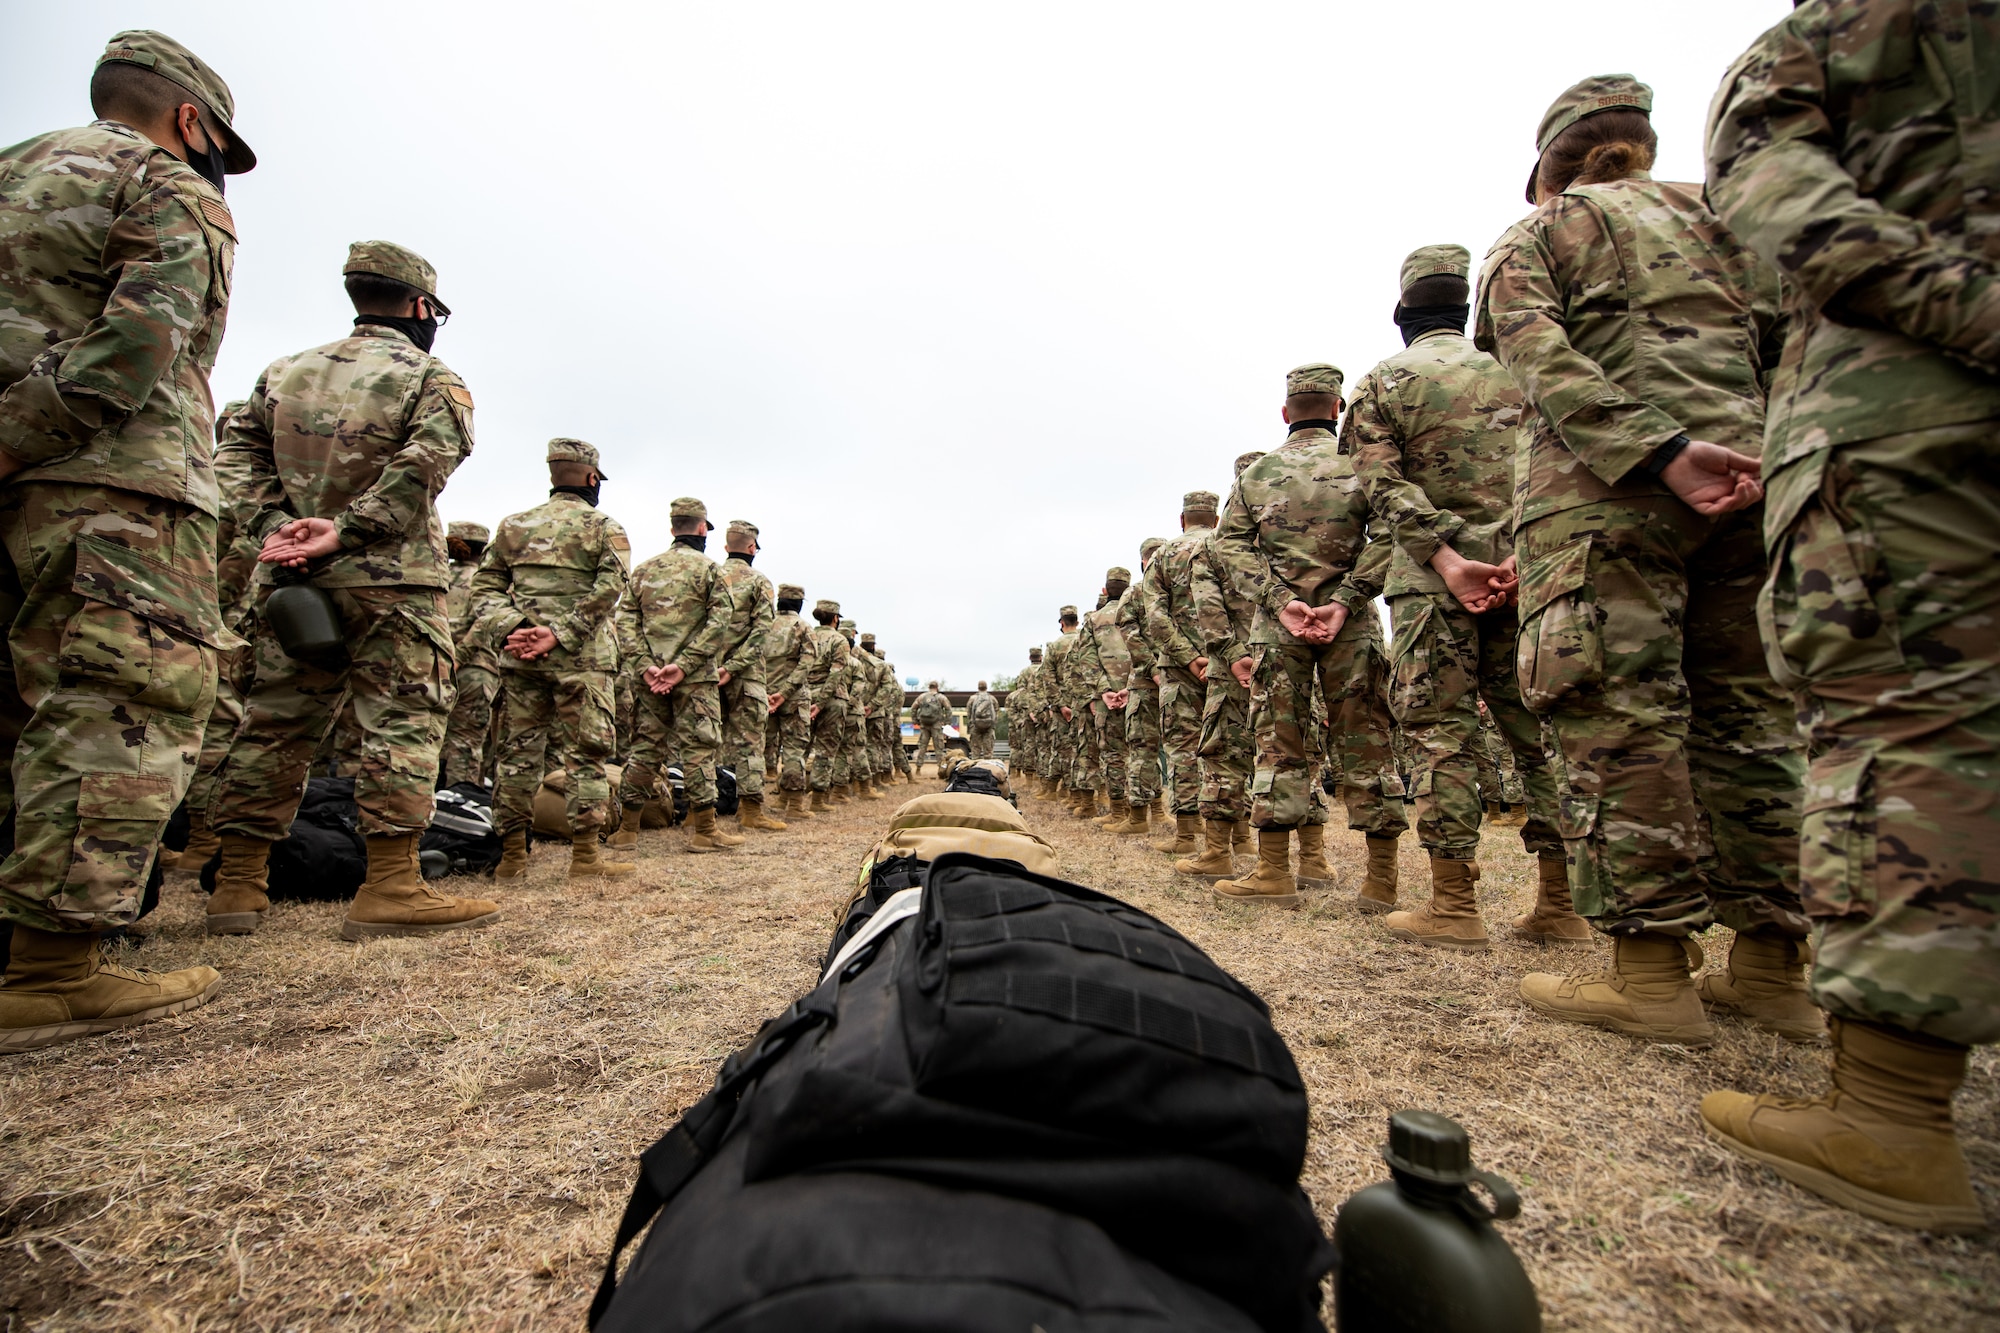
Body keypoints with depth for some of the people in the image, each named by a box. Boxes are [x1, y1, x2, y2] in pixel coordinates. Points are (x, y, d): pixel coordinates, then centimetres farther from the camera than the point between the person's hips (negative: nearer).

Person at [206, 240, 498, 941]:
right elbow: (425, 464, -17)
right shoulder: (431, 379, 0)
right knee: (400, 719, -5)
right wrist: (344, 532, -16)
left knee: (276, 718, 11)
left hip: (288, 575, 6)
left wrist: (273, 527, -1)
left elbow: (235, 453, 9)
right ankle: (390, 888, -8)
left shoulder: (284, 371, 18)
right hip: (391, 580, -6)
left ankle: (238, 884, 17)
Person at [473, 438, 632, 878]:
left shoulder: (513, 525, 15)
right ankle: (585, 855, 1)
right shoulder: (605, 528, 2)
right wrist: (559, 634, -15)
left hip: (521, 659, 4)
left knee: (519, 752, 10)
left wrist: (508, 629, -5)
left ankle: (512, 855, 16)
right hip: (581, 659, -4)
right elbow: (607, 590, -13)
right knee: (584, 754, 0)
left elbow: (484, 587, 7)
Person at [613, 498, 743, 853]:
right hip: (694, 678, -5)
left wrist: (644, 665, -3)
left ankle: (628, 828, 19)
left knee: (647, 747, 13)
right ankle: (704, 830, 4)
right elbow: (718, 622, -14)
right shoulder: (706, 568, -2)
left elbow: (625, 620, 5)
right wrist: (684, 665, -14)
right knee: (699, 749, 0)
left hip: (649, 676, 5)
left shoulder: (644, 569, 13)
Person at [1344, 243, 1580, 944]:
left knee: (1441, 732, -2)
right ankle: (1560, 904, 11)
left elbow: (1383, 483, -10)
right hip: (1523, 571, 4)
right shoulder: (1515, 370, 15)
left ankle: (1453, 904, -1)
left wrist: (1447, 560, -14)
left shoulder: (1384, 381, 5)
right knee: (1538, 729, 7)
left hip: (1433, 577, -3)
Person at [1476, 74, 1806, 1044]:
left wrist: (1660, 455, -15)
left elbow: (1546, 364, -8)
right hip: (1749, 480, 6)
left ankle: (1652, 971, -7)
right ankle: (1772, 963, 12)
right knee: (1746, 716, 7)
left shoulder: (1535, 237, 12)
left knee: (1619, 719, -7)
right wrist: (1763, 459, 6)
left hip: (1607, 490, -5)